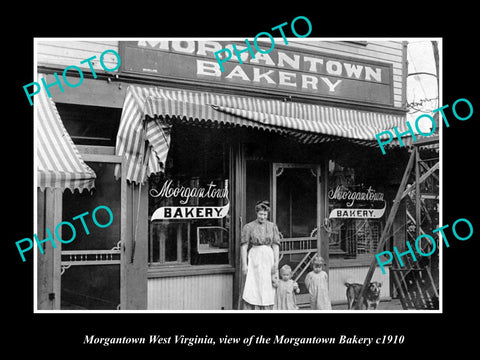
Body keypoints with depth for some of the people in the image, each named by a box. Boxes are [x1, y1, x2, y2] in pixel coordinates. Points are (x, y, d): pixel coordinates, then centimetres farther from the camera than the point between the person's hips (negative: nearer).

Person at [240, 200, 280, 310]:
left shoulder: (272, 227, 6)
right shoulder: (249, 227, -1)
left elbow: (276, 246, 5)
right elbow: (243, 246, -2)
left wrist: (276, 263, -2)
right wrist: (244, 264, -8)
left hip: (268, 258, 3)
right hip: (254, 258, -2)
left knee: (268, 289, 5)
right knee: (252, 289, -6)